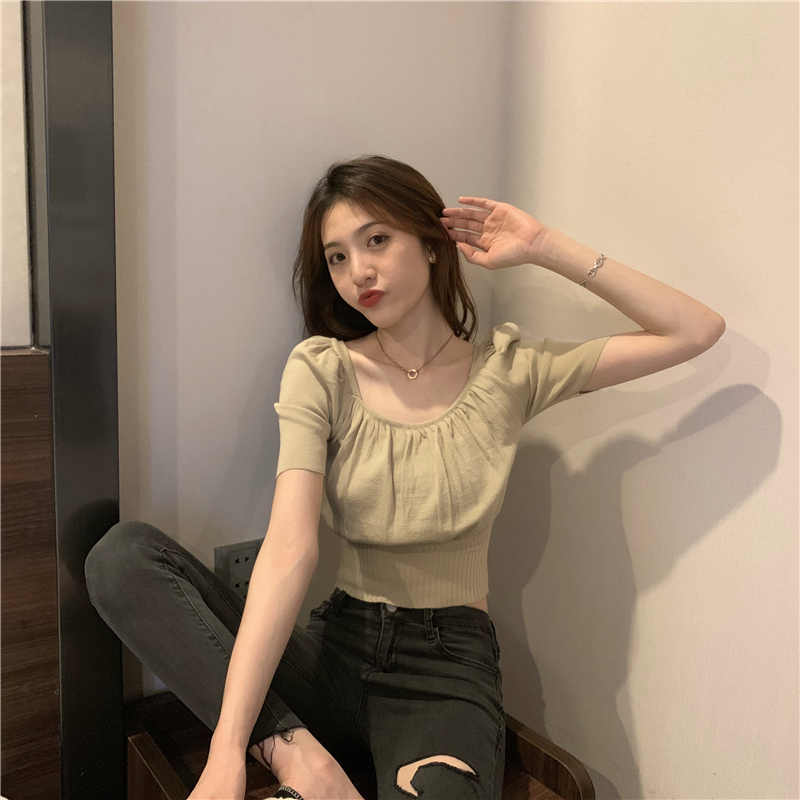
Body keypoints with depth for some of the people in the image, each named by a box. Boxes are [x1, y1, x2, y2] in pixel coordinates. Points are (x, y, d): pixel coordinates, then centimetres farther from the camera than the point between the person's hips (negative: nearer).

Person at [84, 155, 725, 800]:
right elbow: (290, 549, -15)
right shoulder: (321, 371, -3)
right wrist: (228, 748, -24)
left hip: (450, 668, -2)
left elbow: (698, 331, -2)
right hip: (338, 647, 3)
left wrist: (547, 249, -6)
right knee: (121, 554, -20)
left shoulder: (508, 371, -1)